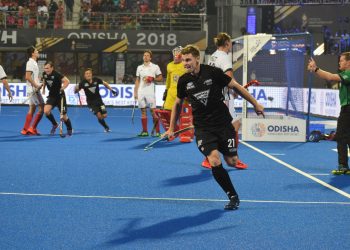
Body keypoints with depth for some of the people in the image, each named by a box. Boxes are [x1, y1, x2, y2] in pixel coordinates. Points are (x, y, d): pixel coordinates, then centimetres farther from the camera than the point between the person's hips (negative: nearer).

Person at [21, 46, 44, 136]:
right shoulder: (30, 63, -13)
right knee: (41, 108, -9)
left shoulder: (33, 63, 16)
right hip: (34, 90, -10)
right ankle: (33, 128, -6)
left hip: (34, 89, 10)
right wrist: (36, 86, -20)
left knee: (32, 109, 10)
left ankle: (25, 129, 10)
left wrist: (39, 84, 9)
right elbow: (27, 77, -21)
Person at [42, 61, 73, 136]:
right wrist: (43, 88, 14)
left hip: (60, 96, -5)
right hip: (51, 96, 5)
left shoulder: (57, 74, -22)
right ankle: (54, 124, 7)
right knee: (46, 111, -19)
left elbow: (67, 81, -31)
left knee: (63, 116, 0)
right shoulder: (44, 74, -5)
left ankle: (69, 130, 27)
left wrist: (62, 89, -44)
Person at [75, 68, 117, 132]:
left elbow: (105, 83, 6)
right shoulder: (83, 83, -16)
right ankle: (106, 127, 8)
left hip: (98, 100, 2)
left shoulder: (96, 80, -10)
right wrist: (76, 89, -39)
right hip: (91, 102, -2)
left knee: (104, 115, -4)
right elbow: (76, 91, -15)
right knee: (99, 115, -17)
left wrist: (112, 90, 6)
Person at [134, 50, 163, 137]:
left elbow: (160, 78, 3)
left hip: (150, 92, -4)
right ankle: (145, 131, 8)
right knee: (143, 111, 4)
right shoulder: (139, 67, 13)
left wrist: (152, 79, -13)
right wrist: (135, 92, 11)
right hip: (141, 92, 4)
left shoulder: (155, 67, 2)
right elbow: (137, 81, 16)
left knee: (153, 111, -8)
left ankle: (157, 131, -7)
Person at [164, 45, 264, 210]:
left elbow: (236, 86, 1)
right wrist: (171, 129, 16)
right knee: (214, 162, -19)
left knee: (232, 162, 3)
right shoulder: (184, 81, -1)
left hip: (223, 123, -1)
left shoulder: (213, 72, -10)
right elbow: (178, 103, 16)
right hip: (202, 127, 1)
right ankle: (233, 196, -4)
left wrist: (255, 104, 4)